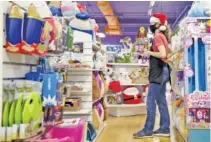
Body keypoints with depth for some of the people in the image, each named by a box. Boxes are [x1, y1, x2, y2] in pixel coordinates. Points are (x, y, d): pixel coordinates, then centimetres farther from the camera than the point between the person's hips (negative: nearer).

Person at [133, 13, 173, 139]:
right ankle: (165, 129, 16)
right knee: (161, 101, 11)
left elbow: (163, 54, -25)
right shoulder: (162, 37, 15)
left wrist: (149, 53, -13)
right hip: (162, 71, 10)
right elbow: (170, 53, 23)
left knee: (151, 102, -6)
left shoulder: (158, 37, -13)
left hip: (158, 73, -10)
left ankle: (148, 130, -1)